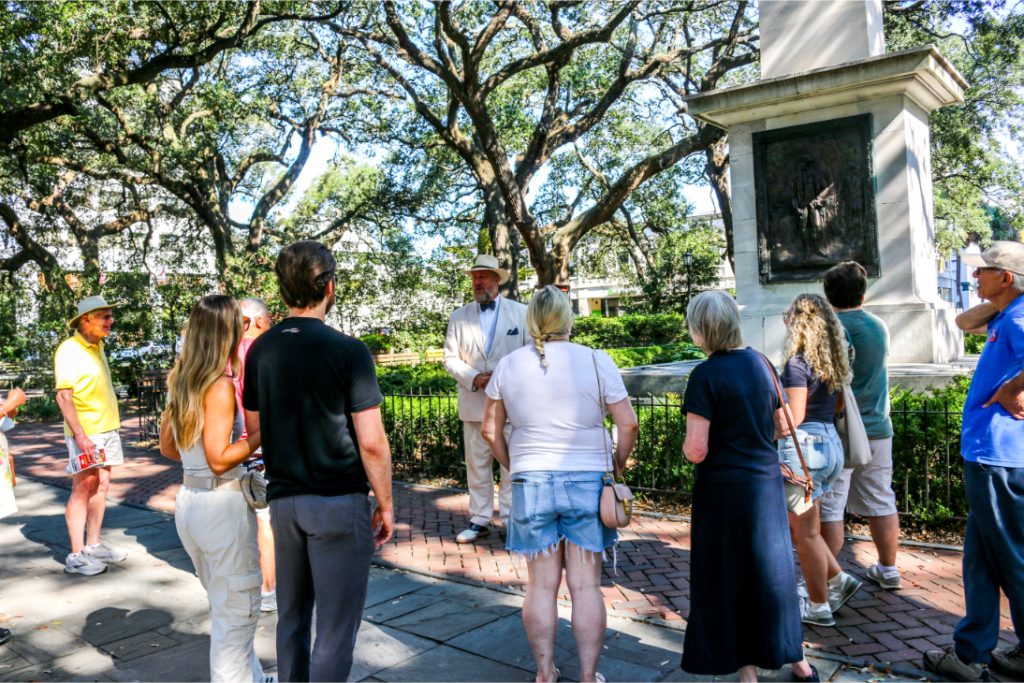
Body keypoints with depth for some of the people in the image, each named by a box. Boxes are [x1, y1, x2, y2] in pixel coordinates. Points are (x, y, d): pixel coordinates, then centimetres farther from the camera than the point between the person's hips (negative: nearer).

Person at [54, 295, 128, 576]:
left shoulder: (97, 346, 12)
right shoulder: (69, 350, -13)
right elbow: (64, 396, -19)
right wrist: (80, 435, -24)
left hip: (107, 428, 8)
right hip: (84, 433, -8)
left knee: (101, 485, 11)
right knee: (83, 488, -4)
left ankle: (93, 545, 20)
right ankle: (76, 555, 3)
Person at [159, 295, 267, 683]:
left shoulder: (180, 382, 6)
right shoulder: (220, 384, -18)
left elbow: (167, 446, 14)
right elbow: (219, 459, -21)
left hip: (188, 501, 9)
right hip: (222, 503, -9)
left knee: (225, 604, 22)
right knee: (238, 610, 7)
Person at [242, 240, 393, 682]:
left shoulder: (260, 350, 3)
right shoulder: (348, 351, -15)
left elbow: (254, 426, 12)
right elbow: (372, 443, -15)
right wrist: (385, 504, -4)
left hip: (283, 499, 6)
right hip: (339, 502, -6)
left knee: (292, 617, 20)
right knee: (336, 627, 4)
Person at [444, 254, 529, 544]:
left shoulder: (520, 312, 4)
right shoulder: (459, 316, 8)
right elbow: (450, 358, 5)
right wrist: (475, 378, -12)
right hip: (474, 403, 2)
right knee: (477, 464, 7)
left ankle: (511, 519, 15)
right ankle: (479, 520, 17)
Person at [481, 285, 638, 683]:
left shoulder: (508, 366, 1)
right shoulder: (596, 362, -6)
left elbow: (490, 430, 7)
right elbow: (628, 424, -7)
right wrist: (617, 466, 7)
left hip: (530, 484, 2)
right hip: (587, 482, -1)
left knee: (541, 584, 11)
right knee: (586, 586, 8)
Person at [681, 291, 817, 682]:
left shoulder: (705, 375, -17)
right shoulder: (761, 363, 2)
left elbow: (696, 450, -20)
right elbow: (781, 428, 12)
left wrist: (687, 446, 1)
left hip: (724, 487, -6)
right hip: (767, 481, 6)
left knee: (728, 576, 9)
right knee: (772, 568, 19)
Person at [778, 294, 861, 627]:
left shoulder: (798, 362, -14)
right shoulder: (834, 362, 10)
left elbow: (794, 417, -17)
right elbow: (836, 405, 13)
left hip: (803, 446, -9)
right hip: (830, 442, 9)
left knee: (805, 532, 5)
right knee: (797, 524, 23)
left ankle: (818, 606, 16)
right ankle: (838, 580, 24)